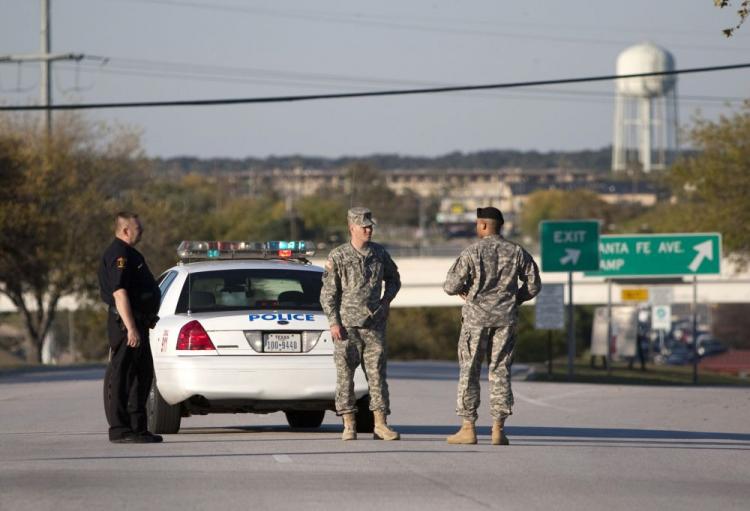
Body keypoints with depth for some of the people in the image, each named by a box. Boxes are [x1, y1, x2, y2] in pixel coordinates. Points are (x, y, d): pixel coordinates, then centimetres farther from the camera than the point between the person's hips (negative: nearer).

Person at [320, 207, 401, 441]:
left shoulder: (379, 253, 7)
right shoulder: (338, 257, -3)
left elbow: (393, 279, 23)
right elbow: (328, 293, -3)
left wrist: (386, 300, 6)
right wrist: (334, 323, -10)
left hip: (374, 325, 3)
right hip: (347, 325, -3)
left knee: (377, 373, 0)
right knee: (345, 375, -1)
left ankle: (380, 424, 1)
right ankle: (349, 426, 5)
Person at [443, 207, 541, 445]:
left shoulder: (472, 252, -8)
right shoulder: (516, 252, 2)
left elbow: (451, 285, -10)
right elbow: (533, 284, 6)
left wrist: (461, 291, 12)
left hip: (477, 316, -3)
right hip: (506, 318, 3)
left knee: (469, 370, 4)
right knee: (500, 371, 7)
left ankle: (468, 428, 2)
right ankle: (498, 429, 2)